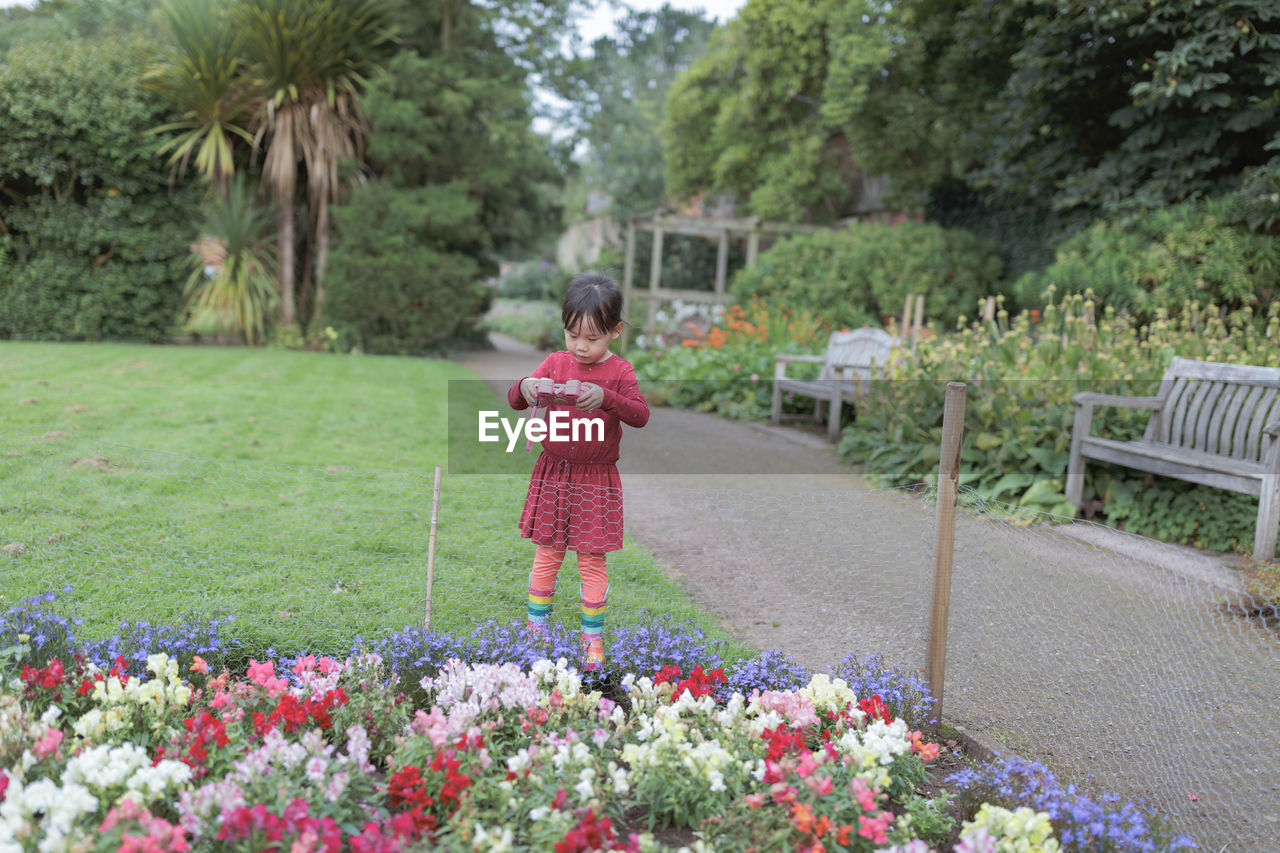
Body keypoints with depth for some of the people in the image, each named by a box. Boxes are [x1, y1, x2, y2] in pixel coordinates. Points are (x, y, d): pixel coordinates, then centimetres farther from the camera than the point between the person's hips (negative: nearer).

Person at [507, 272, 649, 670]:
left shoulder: (618, 371, -5)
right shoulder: (555, 363, 1)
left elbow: (641, 414, -16)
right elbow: (514, 400, 1)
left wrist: (605, 397, -32)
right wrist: (525, 387, -22)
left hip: (596, 481, -2)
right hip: (553, 475, 2)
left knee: (592, 561, 4)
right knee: (547, 555, 11)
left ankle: (592, 637, 18)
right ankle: (536, 629, 24)